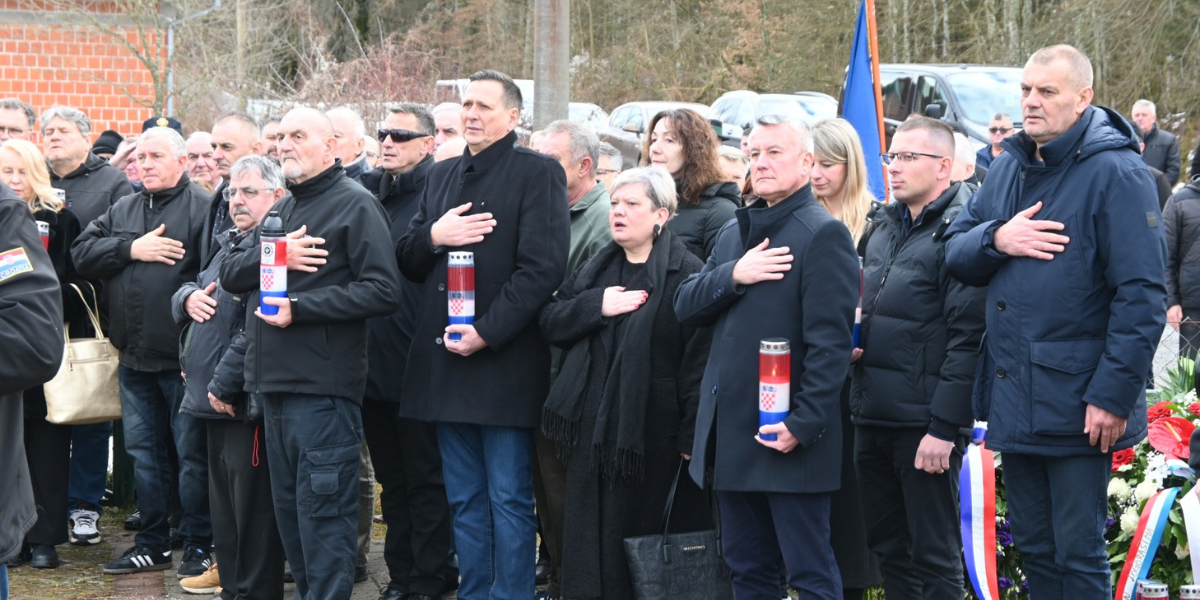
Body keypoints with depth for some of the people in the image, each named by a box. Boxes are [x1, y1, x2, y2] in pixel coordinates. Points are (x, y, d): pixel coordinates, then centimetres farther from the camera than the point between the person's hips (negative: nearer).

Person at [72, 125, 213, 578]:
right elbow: (82, 253, 4)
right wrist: (132, 249, -8)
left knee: (192, 453, 1)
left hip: (183, 355, -7)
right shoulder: (122, 210, 15)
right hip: (133, 356, 7)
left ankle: (198, 545, 10)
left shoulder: (203, 207, -7)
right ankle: (152, 544, 24)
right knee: (143, 452, 14)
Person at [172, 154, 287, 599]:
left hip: (245, 404, -10)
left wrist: (224, 383, -21)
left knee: (251, 512, -3)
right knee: (224, 507, 17)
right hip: (216, 399, 10)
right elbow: (194, 289, 26)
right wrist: (188, 297, 1)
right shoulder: (229, 242, 17)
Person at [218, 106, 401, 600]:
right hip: (275, 378, 8)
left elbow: (382, 291, -15)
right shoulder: (281, 210, 19)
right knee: (289, 505, 14)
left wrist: (298, 307, -16)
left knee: (322, 508, -7)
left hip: (323, 386, -8)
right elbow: (230, 274, 12)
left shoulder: (354, 204, -6)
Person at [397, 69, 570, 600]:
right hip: (445, 361, 7)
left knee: (509, 500, -1)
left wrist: (486, 333, -17)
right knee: (465, 500, 12)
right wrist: (434, 236, -6)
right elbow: (406, 263, 16)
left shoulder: (538, 174, -5)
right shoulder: (442, 175, 16)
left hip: (504, 362, -6)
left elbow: (543, 268, -13)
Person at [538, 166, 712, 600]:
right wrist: (596, 305, -9)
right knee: (590, 548, 10)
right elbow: (549, 321, 9)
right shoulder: (596, 269, 15)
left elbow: (700, 358, -13)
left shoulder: (686, 275, -9)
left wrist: (692, 435, -18)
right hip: (592, 431, 6)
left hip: (652, 438, -6)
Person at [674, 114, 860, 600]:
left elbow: (830, 342, -15)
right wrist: (733, 276, -9)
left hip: (787, 436, -8)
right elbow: (685, 307, 9)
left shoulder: (823, 235, -9)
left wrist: (804, 424, -21)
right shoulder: (734, 232, 17)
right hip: (731, 434, 8)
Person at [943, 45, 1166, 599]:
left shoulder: (1115, 173, -12)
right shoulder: (1009, 167, 11)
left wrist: (1114, 394, -19)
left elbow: (1141, 296, -16)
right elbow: (954, 252, 11)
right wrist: (995, 239, -11)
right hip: (1014, 400, 7)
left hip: (1077, 405, -7)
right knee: (1033, 546, 16)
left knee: (1078, 555, 1)